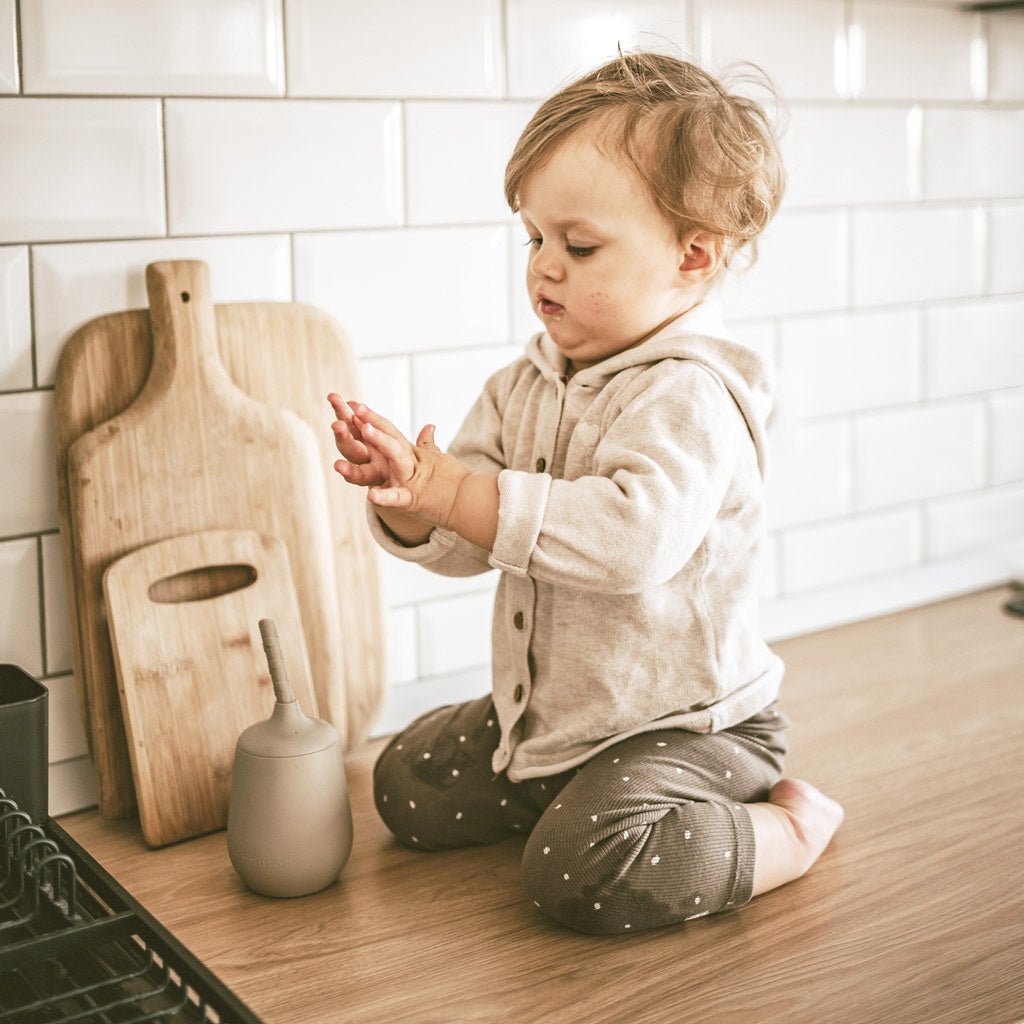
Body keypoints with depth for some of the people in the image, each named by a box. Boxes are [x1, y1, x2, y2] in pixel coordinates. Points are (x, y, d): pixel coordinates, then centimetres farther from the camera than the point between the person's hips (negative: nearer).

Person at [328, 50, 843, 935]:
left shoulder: (688, 396, -23)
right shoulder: (527, 385, 3)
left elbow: (636, 535, -40)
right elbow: (464, 546, 2)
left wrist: (459, 493, -36)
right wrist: (403, 489, -21)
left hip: (684, 720, -8)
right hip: (542, 712, 9)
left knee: (583, 870, -28)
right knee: (408, 786, 11)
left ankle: (791, 827, -6)